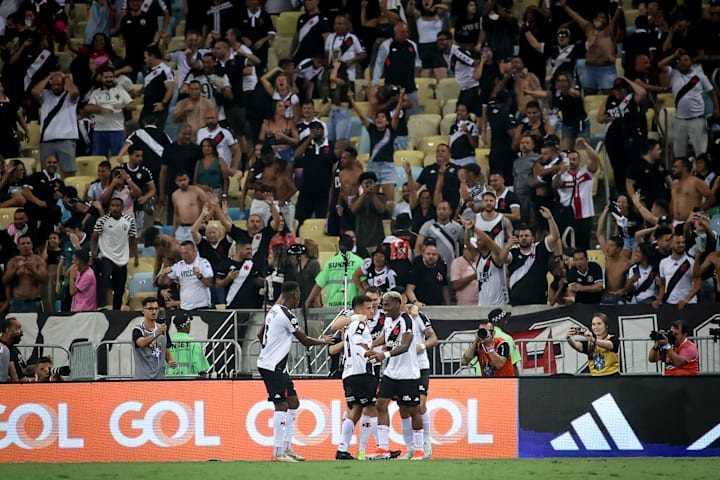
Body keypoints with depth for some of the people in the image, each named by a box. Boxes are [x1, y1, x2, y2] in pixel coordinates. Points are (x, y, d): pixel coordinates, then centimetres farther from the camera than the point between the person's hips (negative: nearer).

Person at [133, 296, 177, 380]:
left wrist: (171, 361, -6)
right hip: (143, 378, -5)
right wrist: (156, 334, -47)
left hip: (160, 377, 5)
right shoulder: (138, 330, -7)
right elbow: (141, 343, -29)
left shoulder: (163, 329, 10)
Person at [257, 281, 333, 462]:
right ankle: (278, 452, -12)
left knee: (293, 403, 13)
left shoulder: (274, 310, 12)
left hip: (275, 365, 10)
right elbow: (305, 340, -10)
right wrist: (322, 341, 8)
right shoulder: (287, 316, -17)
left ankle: (286, 447, 16)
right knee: (281, 406, -11)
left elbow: (260, 335, 23)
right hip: (273, 367, -10)